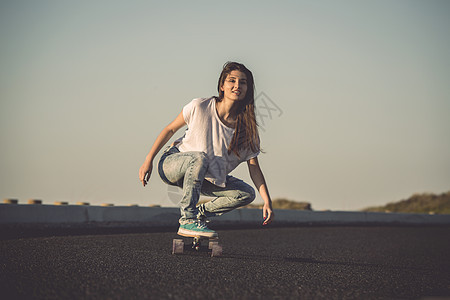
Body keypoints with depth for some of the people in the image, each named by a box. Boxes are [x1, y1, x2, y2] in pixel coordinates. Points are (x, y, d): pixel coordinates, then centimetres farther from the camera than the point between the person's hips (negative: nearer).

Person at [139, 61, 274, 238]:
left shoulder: (247, 127, -11)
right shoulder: (200, 107, -18)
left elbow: (254, 168, -9)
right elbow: (170, 129, -5)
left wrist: (267, 202, -18)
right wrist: (148, 161, -8)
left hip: (207, 178, 4)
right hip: (172, 164, -4)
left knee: (246, 194, -13)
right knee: (200, 158, -37)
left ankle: (200, 213, 5)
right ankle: (187, 221, -30)